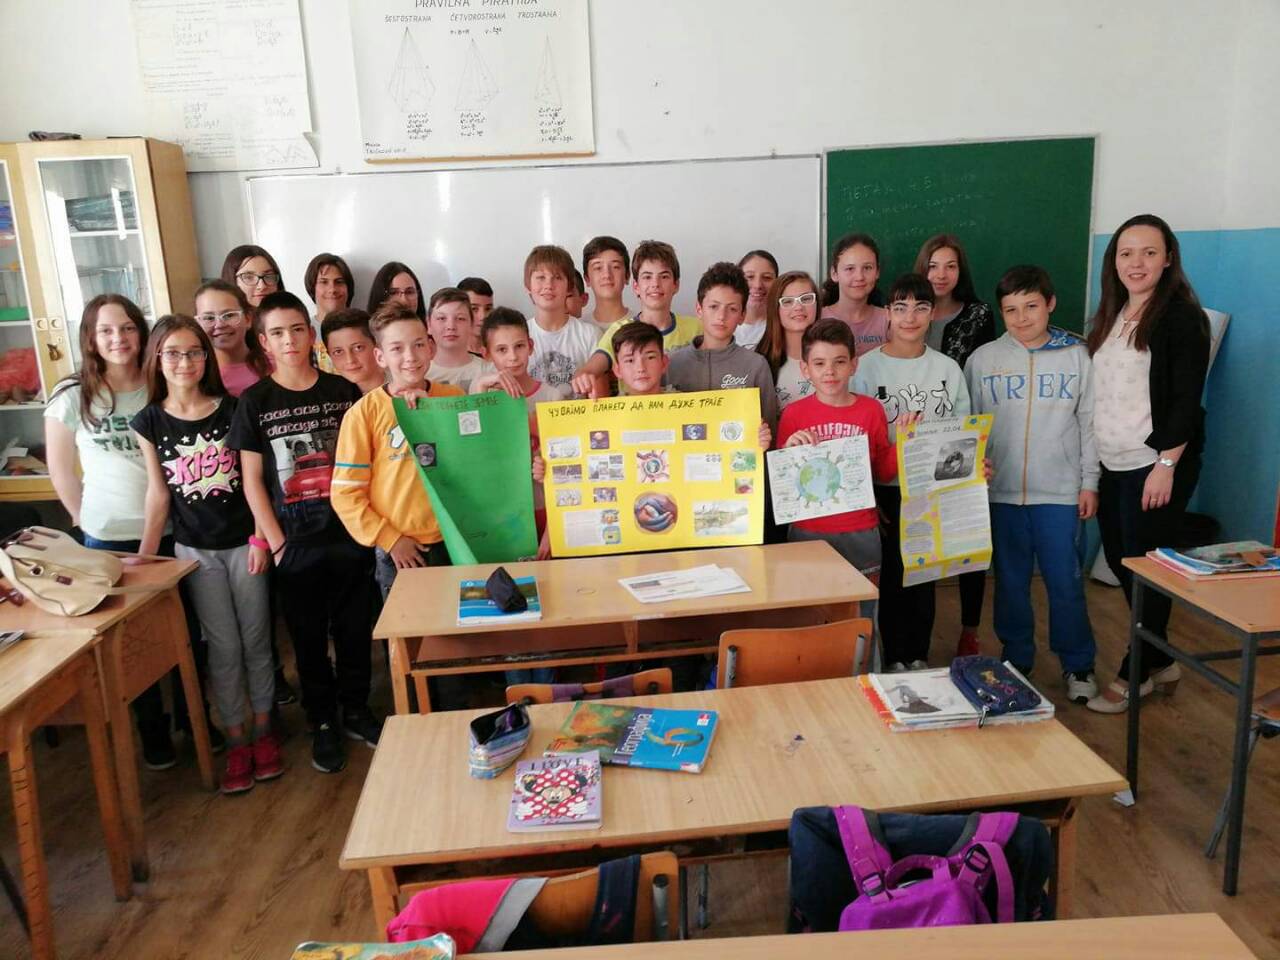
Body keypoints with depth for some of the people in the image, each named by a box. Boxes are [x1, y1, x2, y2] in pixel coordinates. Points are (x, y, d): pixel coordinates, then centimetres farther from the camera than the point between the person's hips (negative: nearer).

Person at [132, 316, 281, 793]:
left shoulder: (232, 410, -4)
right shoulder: (149, 422, -1)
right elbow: (158, 492, 2)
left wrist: (260, 538, -7)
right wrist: (144, 556, 0)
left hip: (243, 543, 0)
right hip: (195, 550, 0)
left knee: (256, 640, 8)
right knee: (223, 647, 5)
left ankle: (263, 730, 25)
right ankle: (236, 740, 20)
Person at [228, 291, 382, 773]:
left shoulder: (344, 391, 2)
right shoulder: (254, 402, -1)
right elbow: (252, 480, -1)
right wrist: (276, 543, -6)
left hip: (350, 534, 1)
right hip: (296, 543, -1)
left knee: (354, 628, 12)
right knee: (308, 636, 10)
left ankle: (357, 711, 31)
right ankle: (322, 723, 27)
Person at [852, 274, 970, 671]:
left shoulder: (948, 369, 4)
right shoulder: (866, 367, -5)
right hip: (885, 491, -2)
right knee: (890, 572, 5)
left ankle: (919, 656, 26)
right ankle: (893, 658, 21)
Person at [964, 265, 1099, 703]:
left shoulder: (1076, 357, 2)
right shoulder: (983, 359, 1)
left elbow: (1088, 424, 4)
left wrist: (1089, 483, 2)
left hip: (1060, 491, -1)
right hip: (1001, 491, 1)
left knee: (1066, 582, 4)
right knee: (1010, 581, 11)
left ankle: (1078, 665, 22)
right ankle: (1016, 661, 26)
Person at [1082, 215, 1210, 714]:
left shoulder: (1182, 316, -8)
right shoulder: (1110, 316, 13)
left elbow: (1186, 398, -13)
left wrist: (1167, 463, -19)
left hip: (1155, 465, -7)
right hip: (1112, 465, 7)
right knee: (1119, 562, 12)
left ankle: (1136, 673, 16)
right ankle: (1159, 662, 28)